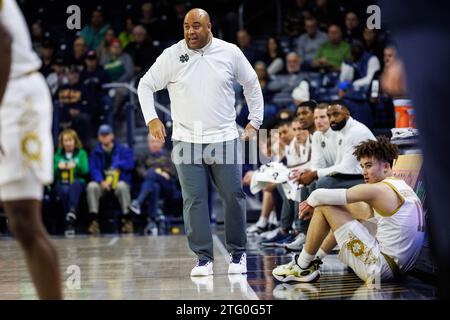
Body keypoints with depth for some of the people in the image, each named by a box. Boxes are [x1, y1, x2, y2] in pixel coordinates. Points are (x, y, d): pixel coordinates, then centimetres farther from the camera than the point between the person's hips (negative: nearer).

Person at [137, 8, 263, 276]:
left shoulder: (230, 53, 1)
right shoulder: (171, 56, -1)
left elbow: (252, 84, 14)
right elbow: (146, 85, 10)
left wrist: (255, 121, 12)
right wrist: (152, 118, -1)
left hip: (225, 139, 0)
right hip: (187, 141, 0)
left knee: (234, 197, 1)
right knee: (194, 201, -2)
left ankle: (238, 253, 17)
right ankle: (204, 257, 6)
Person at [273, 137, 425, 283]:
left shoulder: (379, 190, -16)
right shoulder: (404, 188, 13)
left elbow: (320, 195, -16)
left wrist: (310, 203, 10)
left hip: (382, 269, -10)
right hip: (402, 267, 10)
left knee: (324, 207, -5)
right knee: (351, 207, 24)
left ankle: (302, 267, 8)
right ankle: (315, 258, 28)